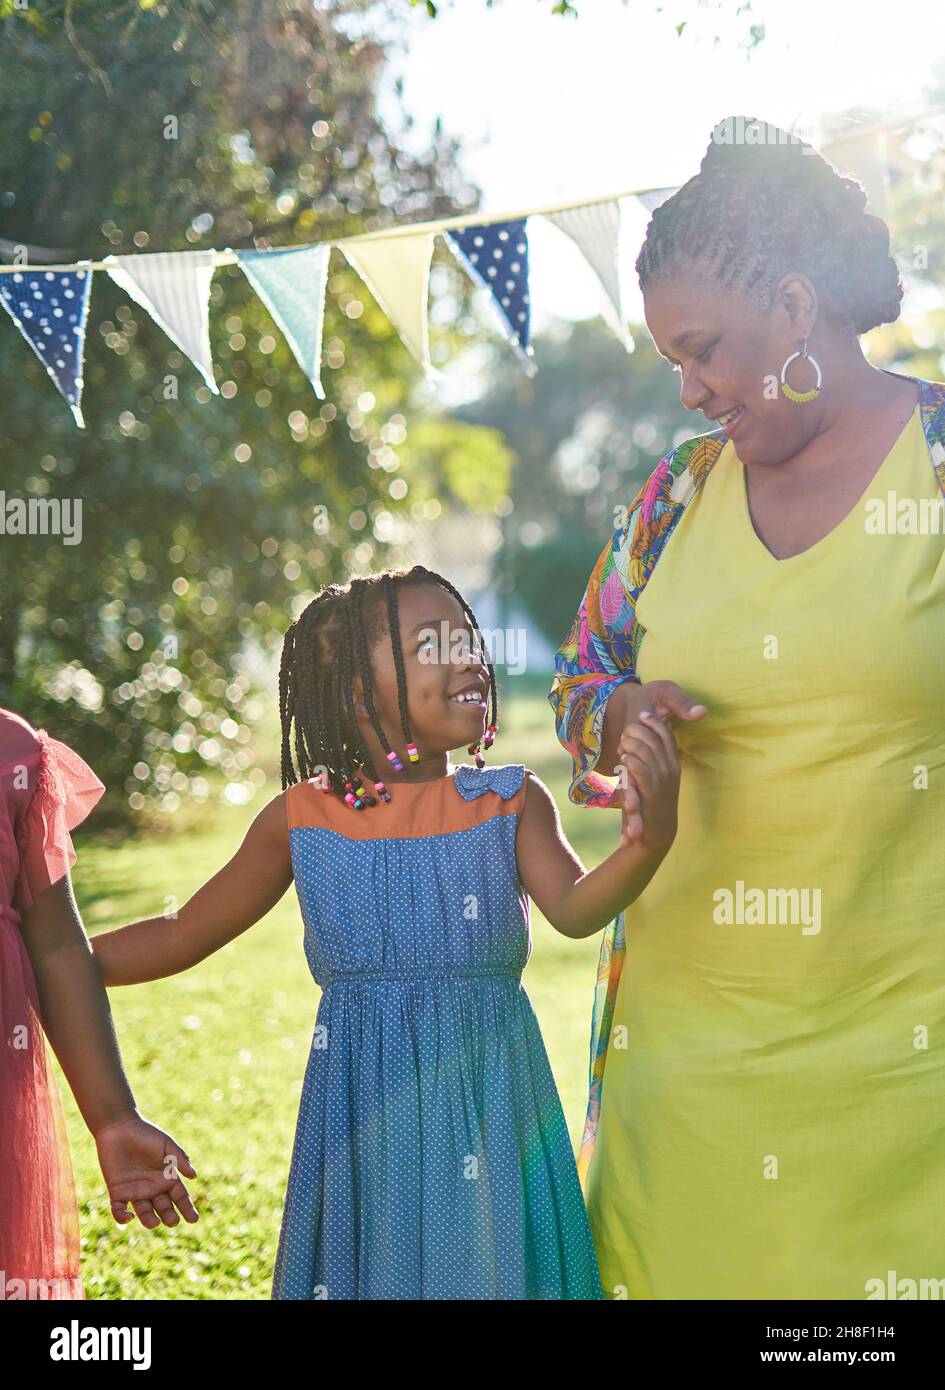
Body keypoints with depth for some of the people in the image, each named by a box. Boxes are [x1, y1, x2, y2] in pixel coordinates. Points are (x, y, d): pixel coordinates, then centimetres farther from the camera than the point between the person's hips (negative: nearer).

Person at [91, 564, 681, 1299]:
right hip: (361, 1122, 0)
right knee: (366, 1266, 6)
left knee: (484, 1266, 3)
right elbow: (182, 937, 10)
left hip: (486, 1101, 0)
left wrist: (651, 841, -38)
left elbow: (574, 909, -17)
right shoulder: (304, 819, 1)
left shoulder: (513, 801, 0)